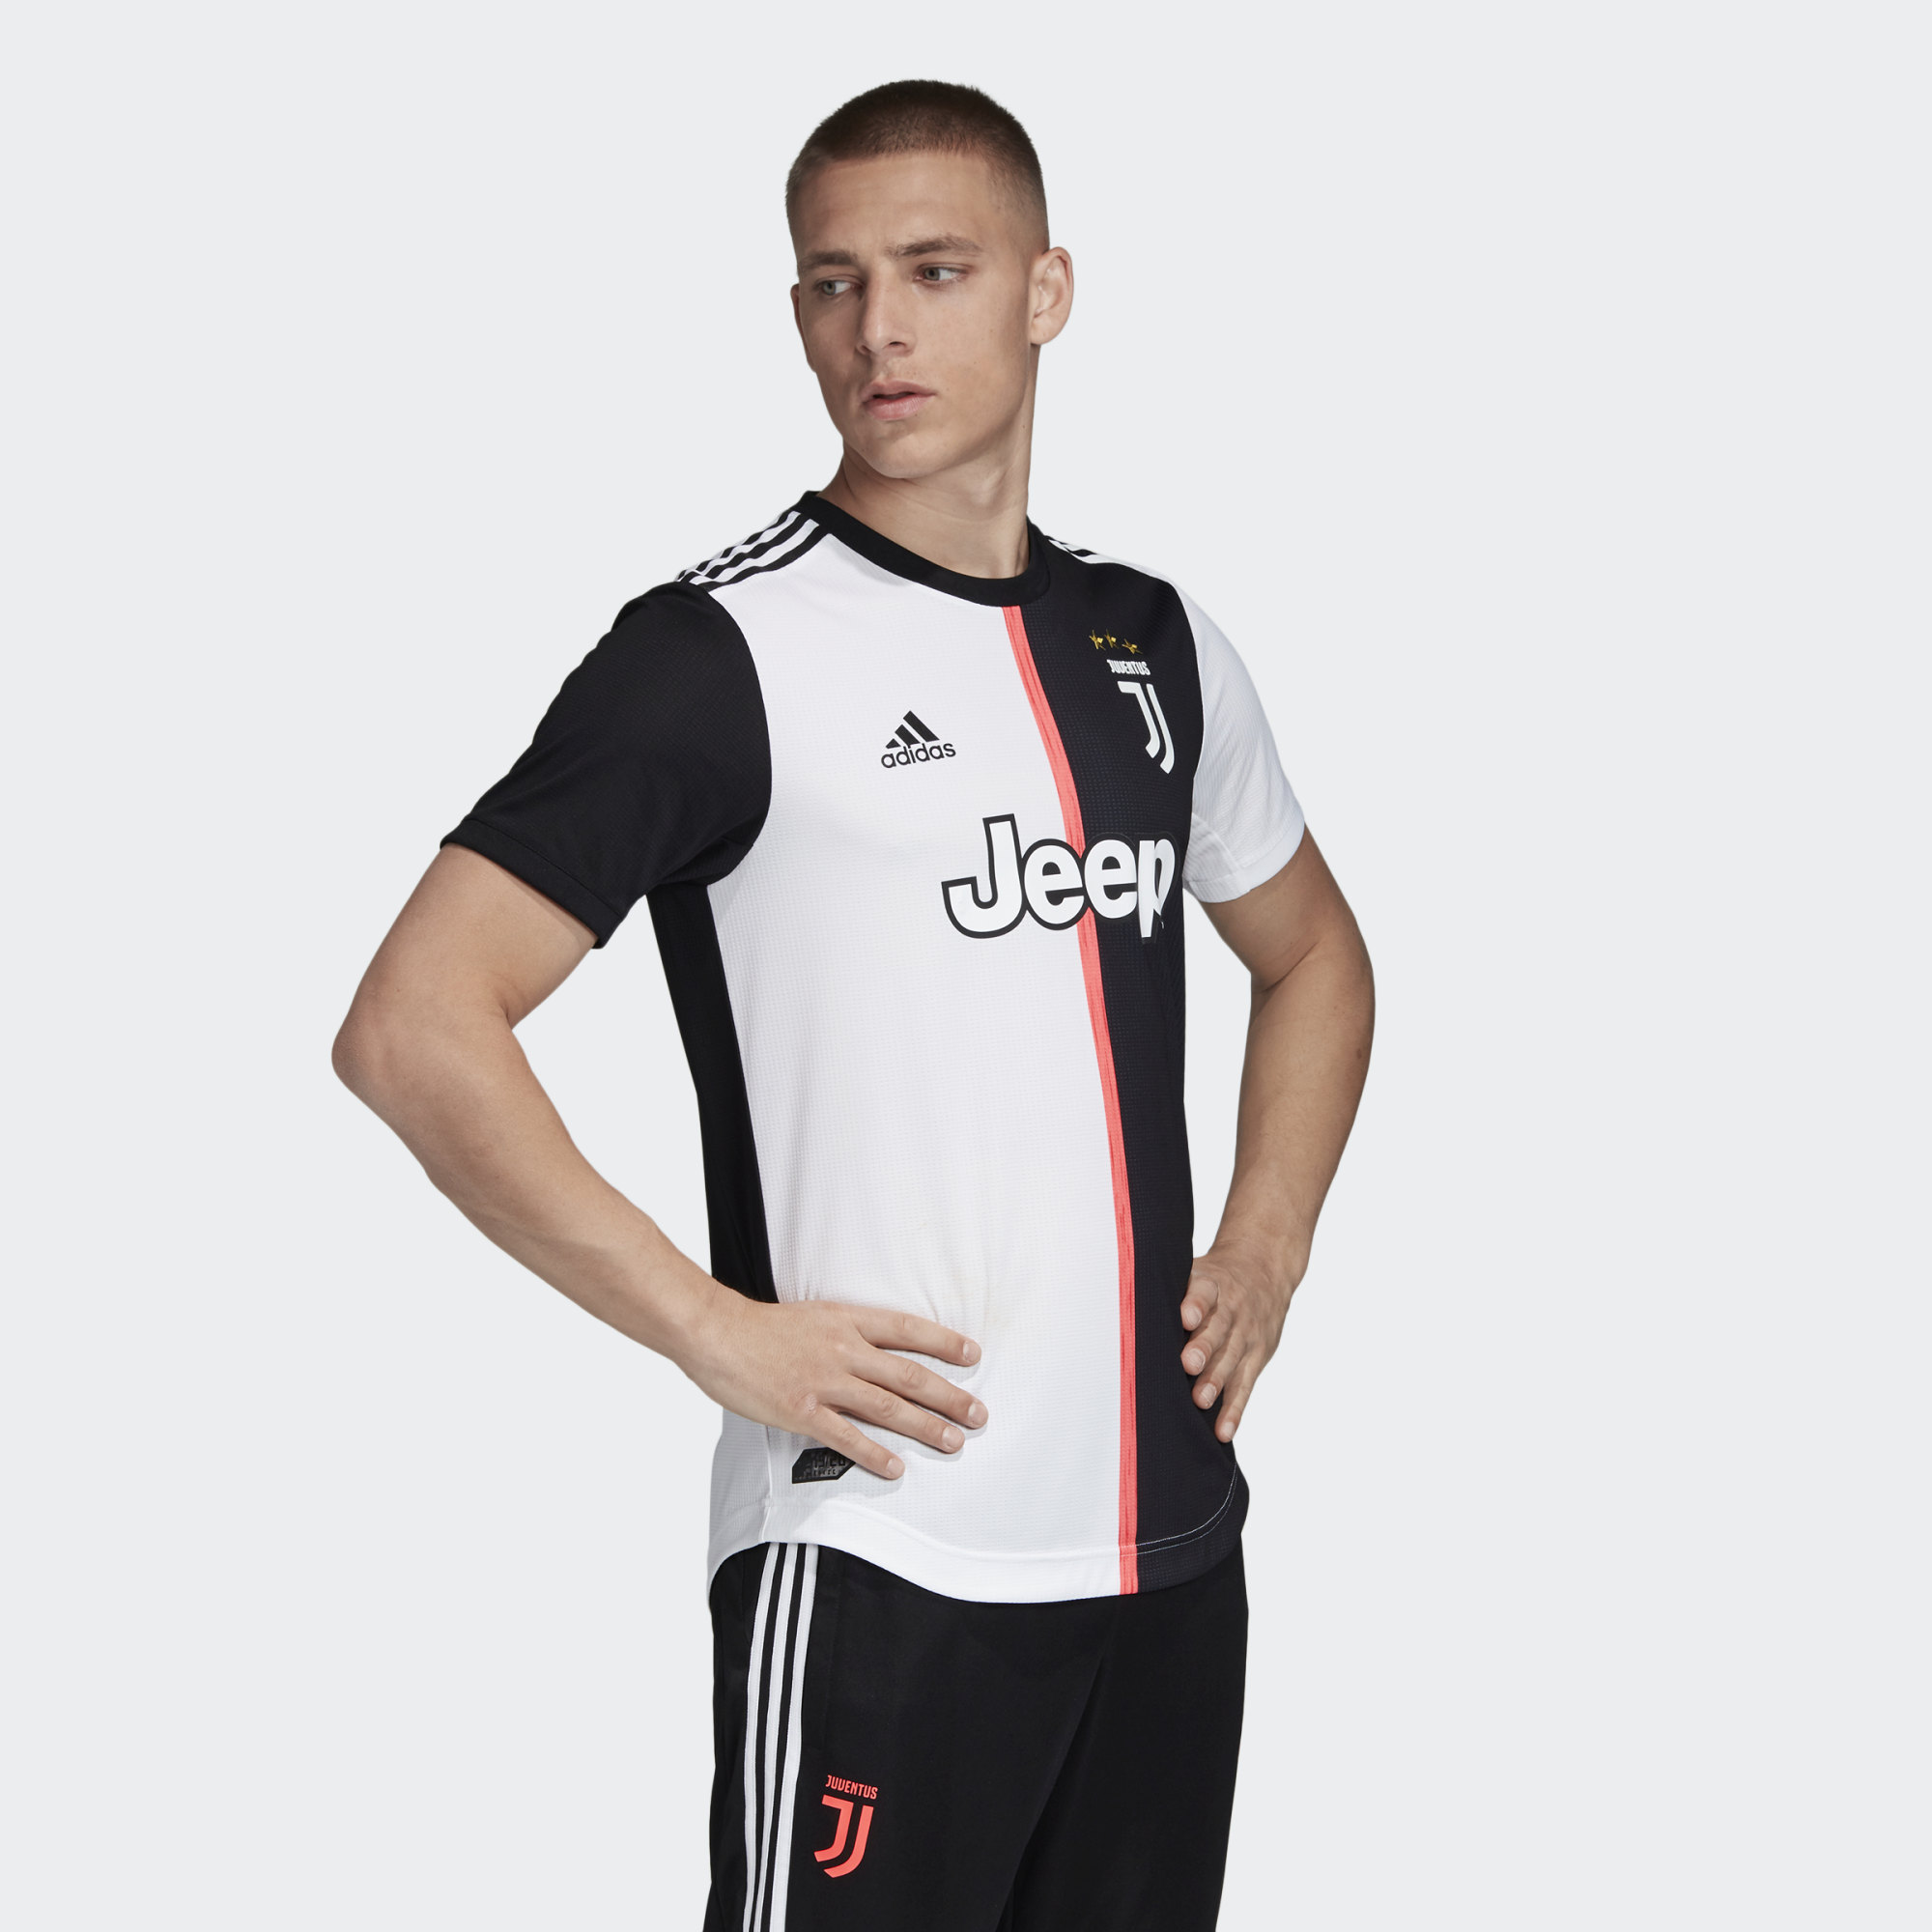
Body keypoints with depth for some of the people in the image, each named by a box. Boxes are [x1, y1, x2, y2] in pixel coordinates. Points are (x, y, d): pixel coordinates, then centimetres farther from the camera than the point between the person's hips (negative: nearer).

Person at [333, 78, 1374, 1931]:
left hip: (1170, 1538, 6)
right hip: (874, 1559, -6)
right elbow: (412, 1028, -14)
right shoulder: (725, 651, -9)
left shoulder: (1154, 645, 10)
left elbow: (1311, 951, 27)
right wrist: (722, 1335, -15)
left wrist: (1266, 1245, 11)